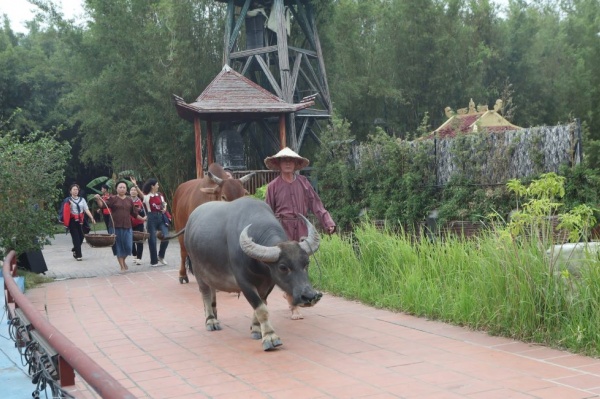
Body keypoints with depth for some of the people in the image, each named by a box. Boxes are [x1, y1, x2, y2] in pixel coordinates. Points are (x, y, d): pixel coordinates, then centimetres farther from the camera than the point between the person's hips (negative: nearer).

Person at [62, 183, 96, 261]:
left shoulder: (82, 199, 11)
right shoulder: (68, 200, 0)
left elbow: (86, 210, 4)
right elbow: (66, 212, -6)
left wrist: (92, 218, -7)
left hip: (80, 220, 4)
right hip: (72, 221, -4)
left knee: (81, 237, 3)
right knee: (76, 237, -5)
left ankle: (75, 249, 29)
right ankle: (78, 255, 0)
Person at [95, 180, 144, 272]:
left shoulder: (129, 200, 12)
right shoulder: (113, 199, 0)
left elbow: (134, 213, 21)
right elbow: (102, 205, -14)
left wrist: (142, 219, 21)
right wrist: (98, 199, -31)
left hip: (127, 227, 3)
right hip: (116, 227, -3)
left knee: (128, 247, 0)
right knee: (119, 247, 2)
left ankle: (123, 260, 28)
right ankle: (122, 266, 12)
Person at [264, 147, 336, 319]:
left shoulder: (303, 182, 7)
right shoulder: (273, 186, 2)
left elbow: (315, 203, 4)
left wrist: (328, 222, -5)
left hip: (301, 228, 3)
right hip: (283, 228, -3)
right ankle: (294, 308, -1)